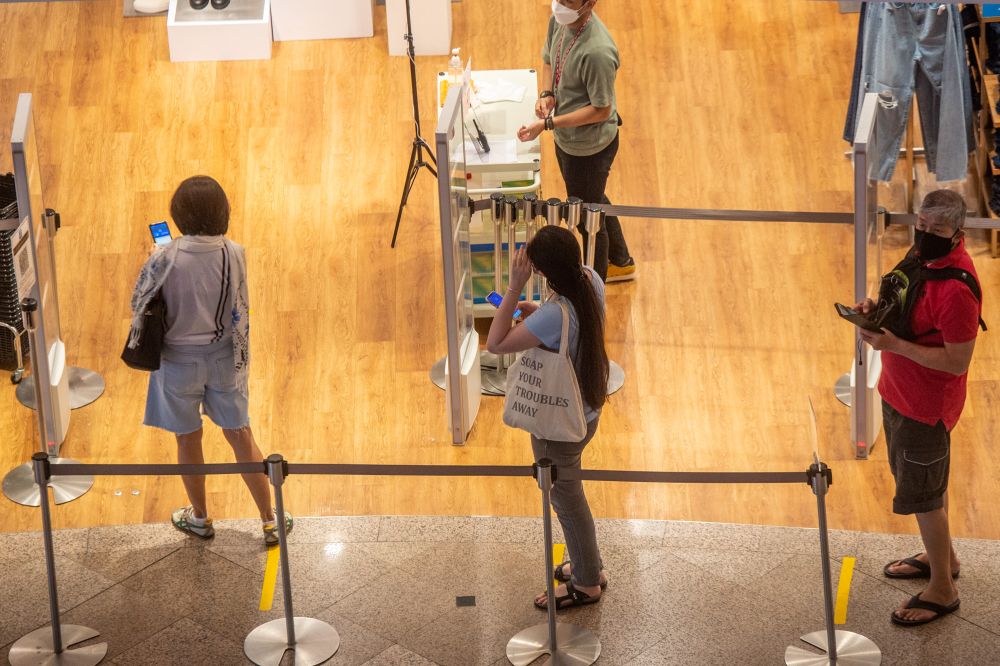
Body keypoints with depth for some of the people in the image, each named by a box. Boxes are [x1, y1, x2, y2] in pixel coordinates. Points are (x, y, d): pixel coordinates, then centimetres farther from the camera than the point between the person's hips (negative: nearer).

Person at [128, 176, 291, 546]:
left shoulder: (164, 259, -21)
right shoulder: (233, 255, -16)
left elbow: (140, 307, -8)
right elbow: (240, 315, -7)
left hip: (179, 360, -2)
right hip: (223, 358, 2)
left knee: (188, 439, 18)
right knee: (240, 436, 15)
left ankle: (200, 518, 36)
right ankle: (271, 522, 22)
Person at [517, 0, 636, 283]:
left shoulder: (597, 52, -35)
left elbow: (601, 110, -27)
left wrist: (547, 123, -28)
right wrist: (547, 94, -10)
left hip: (589, 147, -9)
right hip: (566, 137, 9)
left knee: (588, 218, 14)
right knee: (593, 201, 30)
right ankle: (621, 262, 54)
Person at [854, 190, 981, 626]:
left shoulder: (957, 288, -30)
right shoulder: (924, 256, 0)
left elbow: (957, 361, -27)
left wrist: (894, 344, -31)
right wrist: (877, 308, -4)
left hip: (925, 405, -9)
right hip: (900, 391, 9)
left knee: (922, 494, 4)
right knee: (927, 485, 25)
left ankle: (942, 590, 19)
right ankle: (942, 557, 45)